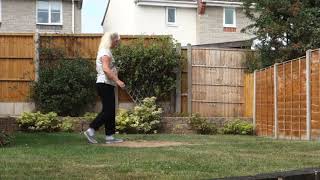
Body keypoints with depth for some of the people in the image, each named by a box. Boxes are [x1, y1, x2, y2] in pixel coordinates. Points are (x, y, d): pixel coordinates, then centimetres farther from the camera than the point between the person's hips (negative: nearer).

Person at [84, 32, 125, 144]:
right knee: (108, 111, -10)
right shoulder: (105, 52, -12)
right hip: (105, 84, -10)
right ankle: (90, 131, -5)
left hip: (107, 85, 10)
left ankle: (109, 137, 11)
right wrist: (117, 80, -26)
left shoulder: (105, 51, 20)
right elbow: (106, 69, -25)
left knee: (111, 111, 9)